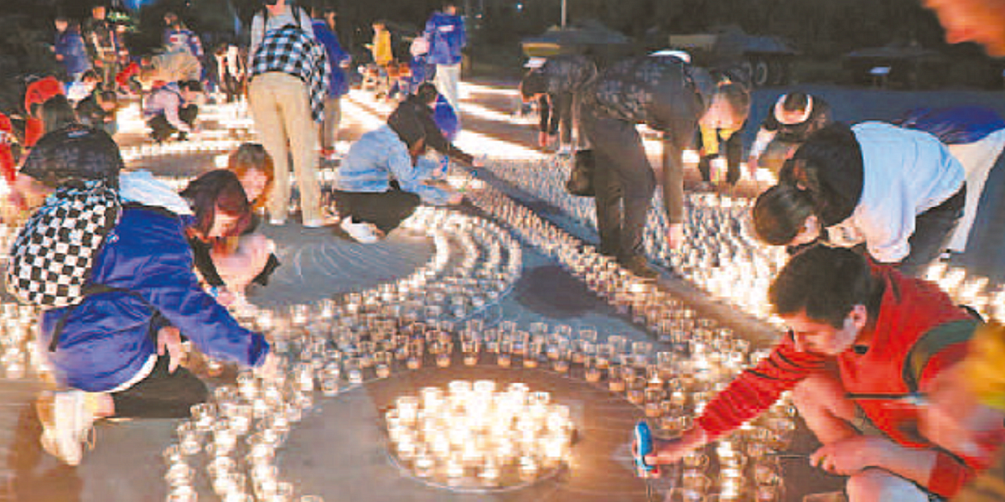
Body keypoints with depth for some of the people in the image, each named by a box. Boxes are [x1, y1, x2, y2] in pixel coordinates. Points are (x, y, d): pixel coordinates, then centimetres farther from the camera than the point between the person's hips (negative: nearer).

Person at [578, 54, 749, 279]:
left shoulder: (700, 77, 7)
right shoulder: (686, 112, -17)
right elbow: (672, 167, -11)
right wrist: (676, 222, -3)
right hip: (608, 116, -10)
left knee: (609, 173, 21)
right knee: (641, 182, -4)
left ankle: (610, 242, 37)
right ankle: (630, 254, 9)